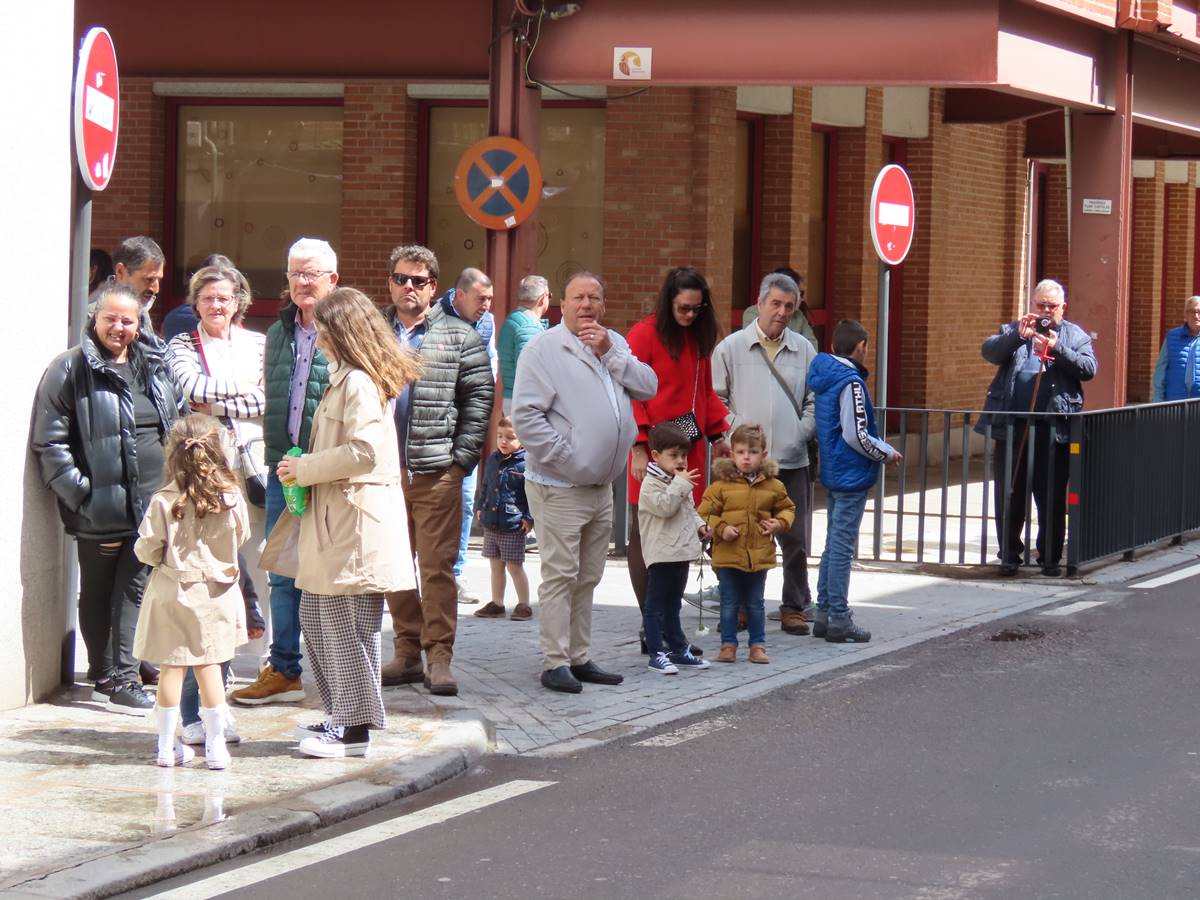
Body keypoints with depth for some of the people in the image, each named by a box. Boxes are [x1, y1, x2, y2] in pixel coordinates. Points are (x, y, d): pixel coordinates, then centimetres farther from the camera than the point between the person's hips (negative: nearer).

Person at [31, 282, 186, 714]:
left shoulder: (156, 366, 11)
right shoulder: (71, 370, -5)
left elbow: (182, 423, 20)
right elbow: (49, 444, -8)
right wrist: (81, 496, -13)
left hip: (152, 505, 4)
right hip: (100, 510, -4)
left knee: (133, 589, 1)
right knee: (98, 593, 8)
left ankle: (121, 678, 4)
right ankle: (105, 675, 19)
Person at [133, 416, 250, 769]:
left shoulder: (164, 501, -14)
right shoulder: (231, 498, -9)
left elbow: (147, 550, -12)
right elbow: (241, 538, 6)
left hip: (172, 591, -1)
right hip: (216, 592, 1)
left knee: (172, 667, 6)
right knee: (209, 666, 9)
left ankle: (167, 746, 11)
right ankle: (215, 746, 9)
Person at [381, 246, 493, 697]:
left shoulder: (460, 337, 5)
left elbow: (479, 398, 2)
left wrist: (462, 458, -5)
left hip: (436, 471, -3)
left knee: (437, 565, -5)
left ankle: (439, 656, -3)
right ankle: (407, 653, 16)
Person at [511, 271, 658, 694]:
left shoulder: (614, 344, 13)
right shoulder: (543, 349, -8)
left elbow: (648, 386, 1)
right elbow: (525, 415, -14)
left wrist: (609, 353, -8)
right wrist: (565, 456, -17)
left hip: (601, 485, 7)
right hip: (558, 488, -7)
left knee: (587, 577, 12)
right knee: (560, 575, -7)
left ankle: (579, 658, 19)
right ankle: (555, 663, -3)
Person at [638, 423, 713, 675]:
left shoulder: (680, 482, 16)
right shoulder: (651, 483, -12)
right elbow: (664, 506, -26)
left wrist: (700, 526, 9)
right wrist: (681, 484, -21)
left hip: (681, 553, 9)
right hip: (661, 554, -9)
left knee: (673, 605, 18)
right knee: (655, 606, -3)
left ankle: (679, 649, 24)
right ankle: (656, 655, -4)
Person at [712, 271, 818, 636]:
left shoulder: (804, 350, 10)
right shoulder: (731, 348, 4)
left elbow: (815, 401, 14)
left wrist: (800, 434, -1)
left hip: (791, 462, 2)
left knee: (795, 541, 4)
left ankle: (794, 607, 14)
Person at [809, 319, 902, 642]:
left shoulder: (824, 378, 9)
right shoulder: (851, 382, -17)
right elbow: (856, 437, -21)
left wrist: (882, 447, 16)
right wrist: (888, 453, -5)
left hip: (833, 473, 9)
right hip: (852, 476, -9)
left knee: (834, 545, 15)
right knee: (842, 547, -5)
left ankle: (824, 615, 19)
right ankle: (839, 619, -2)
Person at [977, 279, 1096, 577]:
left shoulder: (1075, 335, 11)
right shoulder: (1013, 330, 13)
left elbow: (1089, 369, -3)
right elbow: (988, 351, -3)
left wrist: (1057, 349, -16)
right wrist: (1018, 336, -18)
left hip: (1053, 429, -1)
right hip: (1012, 427, 1)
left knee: (1052, 497, 3)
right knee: (1010, 494, 6)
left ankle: (1050, 557, 12)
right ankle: (1009, 554, 16)